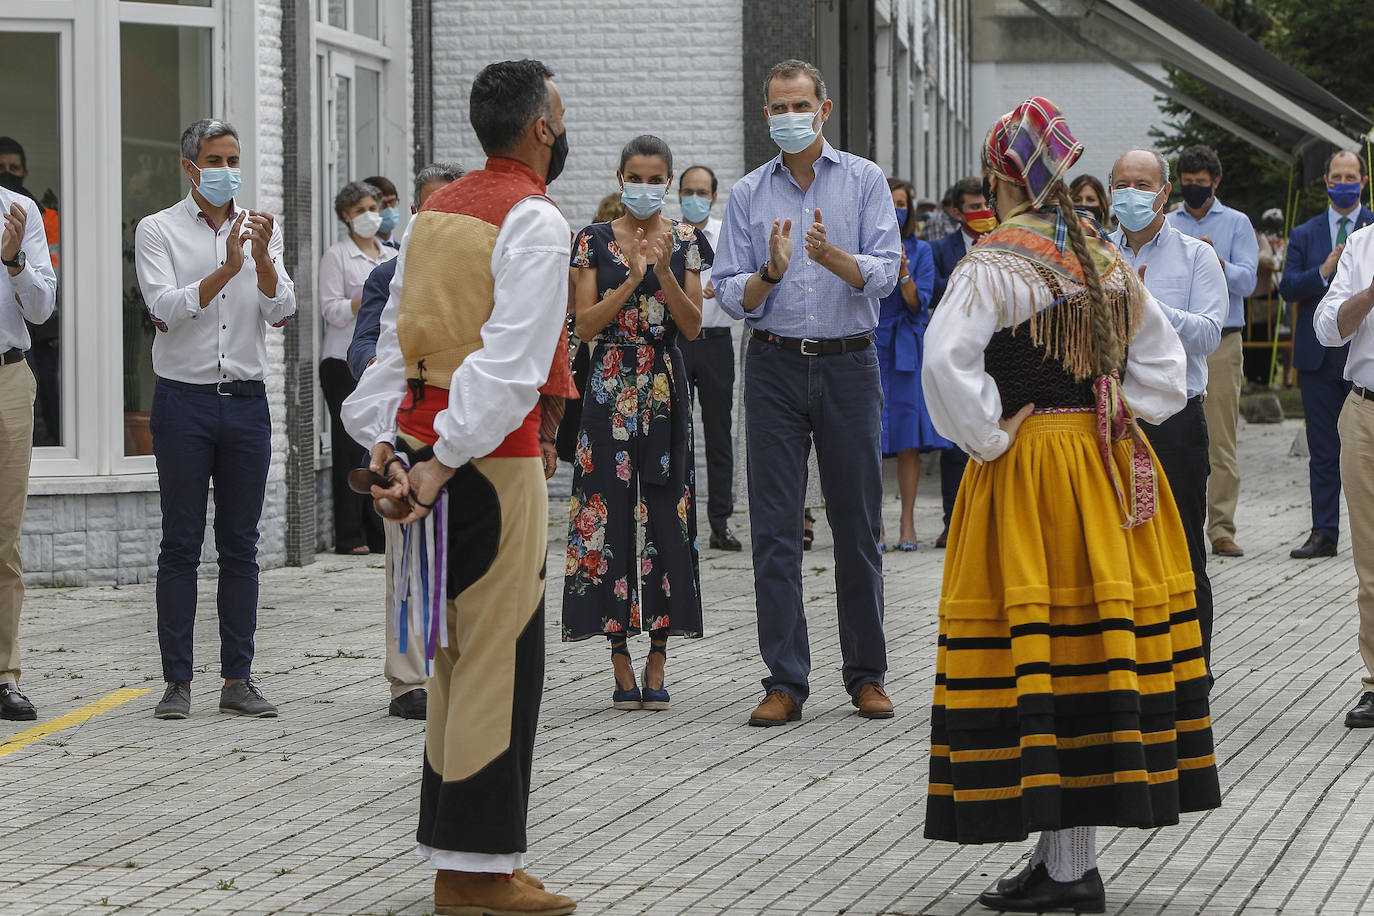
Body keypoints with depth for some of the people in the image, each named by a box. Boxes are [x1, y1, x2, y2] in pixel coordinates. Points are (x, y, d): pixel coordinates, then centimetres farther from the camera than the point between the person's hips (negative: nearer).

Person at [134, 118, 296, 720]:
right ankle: (177, 681, 3)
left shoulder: (257, 230, 11)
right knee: (181, 545, -1)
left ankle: (238, 679, 8)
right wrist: (226, 268, -23)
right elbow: (167, 310, -12)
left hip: (246, 399, 3)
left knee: (241, 546, 4)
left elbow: (281, 313, -1)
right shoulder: (158, 231, 1)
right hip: (184, 399, -3)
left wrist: (263, 259, -19)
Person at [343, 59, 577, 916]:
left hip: (426, 432, 9)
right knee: (501, 654, -3)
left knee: (457, 651, 13)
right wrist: (443, 465, -19)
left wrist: (385, 439, 7)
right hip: (493, 458, -8)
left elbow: (397, 337, 12)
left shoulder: (434, 212, 15)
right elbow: (511, 363, -19)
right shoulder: (535, 221, -11)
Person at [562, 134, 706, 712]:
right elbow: (586, 324, -4)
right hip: (610, 388, 0)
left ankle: (657, 661, 3)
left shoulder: (684, 241, 5)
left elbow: (692, 327, -2)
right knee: (612, 514, -3)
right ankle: (621, 661, 3)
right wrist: (632, 278, -15)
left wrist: (664, 271, -16)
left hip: (665, 389, 0)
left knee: (664, 513, -1)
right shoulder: (595, 240, 4)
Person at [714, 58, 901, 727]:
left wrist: (831, 255, -24)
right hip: (776, 365, 1)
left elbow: (884, 273, -6)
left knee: (858, 524, 3)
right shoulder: (748, 194, 8)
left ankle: (866, 676, 13)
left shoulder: (865, 181, 4)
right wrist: (770, 272, -17)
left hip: (849, 364, -1)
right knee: (774, 527, -3)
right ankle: (785, 682, 0)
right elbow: (730, 295, 3)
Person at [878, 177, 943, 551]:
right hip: (869, 347, 0)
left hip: (907, 348, 0)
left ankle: (908, 523, 4)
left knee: (909, 440, -2)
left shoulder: (920, 251, 7)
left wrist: (903, 272, -18)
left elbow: (919, 303, -2)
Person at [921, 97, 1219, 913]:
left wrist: (990, 438, -13)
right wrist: (1117, 418, 10)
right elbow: (1165, 362, 12)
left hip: (1028, 472, -6)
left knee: (1036, 645, -3)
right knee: (1100, 638, 9)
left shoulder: (993, 267, -12)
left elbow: (945, 365, -24)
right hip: (1111, 470, 6)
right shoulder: (1110, 260, 8)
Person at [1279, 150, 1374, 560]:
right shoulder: (1305, 235, 13)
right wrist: (1324, 272, -13)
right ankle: (1324, 534, 8)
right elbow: (1287, 287, 1)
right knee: (1323, 450, 5)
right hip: (1319, 355, 2)